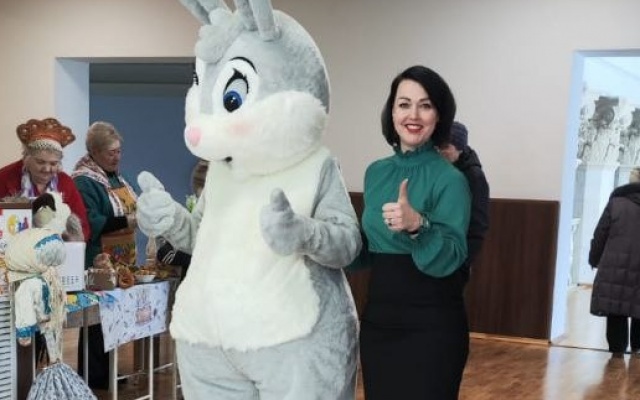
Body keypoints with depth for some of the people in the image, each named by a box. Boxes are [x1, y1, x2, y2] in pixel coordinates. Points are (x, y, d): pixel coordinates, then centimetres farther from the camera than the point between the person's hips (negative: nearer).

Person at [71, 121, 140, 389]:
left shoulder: (121, 179, 15)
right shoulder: (84, 181, -13)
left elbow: (132, 208, 24)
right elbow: (89, 224, -23)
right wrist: (128, 221, -28)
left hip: (123, 262, 8)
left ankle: (107, 373, 20)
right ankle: (94, 377, 6)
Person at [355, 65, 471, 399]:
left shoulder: (450, 179, -12)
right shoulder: (376, 172, 7)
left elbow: (449, 260, -20)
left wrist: (416, 225, -36)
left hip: (431, 327, -6)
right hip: (377, 319, 6)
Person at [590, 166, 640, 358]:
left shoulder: (616, 202, 1)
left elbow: (600, 234, 2)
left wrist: (594, 259, 12)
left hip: (616, 264, -1)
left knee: (615, 309, 2)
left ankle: (617, 347, 1)